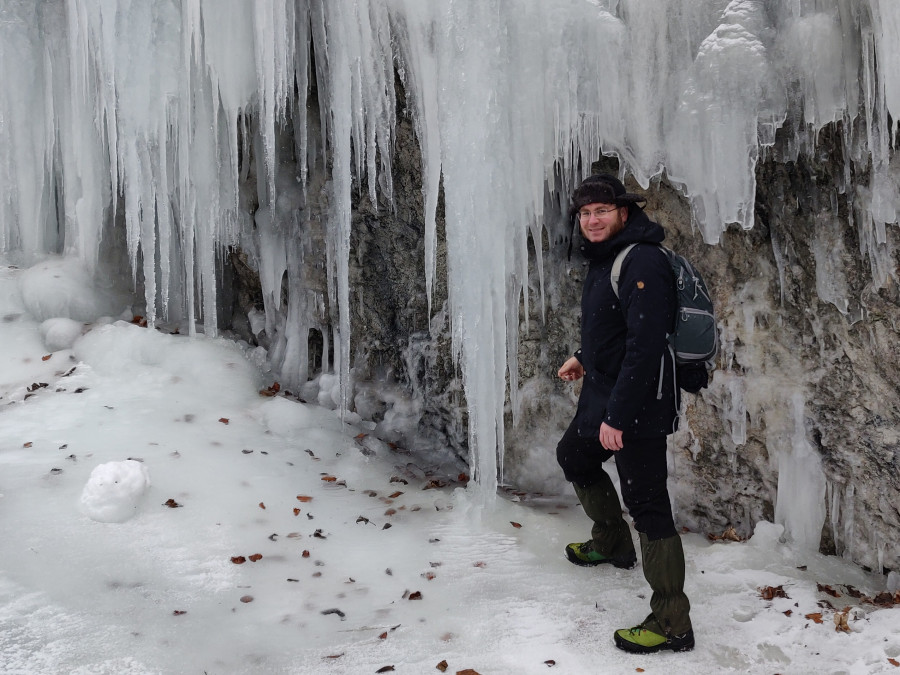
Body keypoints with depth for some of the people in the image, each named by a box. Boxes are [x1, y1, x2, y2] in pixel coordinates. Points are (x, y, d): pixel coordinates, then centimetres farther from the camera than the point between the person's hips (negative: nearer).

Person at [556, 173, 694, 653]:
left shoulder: (642, 262, -21)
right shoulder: (603, 258, 10)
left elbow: (645, 344, -27)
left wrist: (618, 416, -27)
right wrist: (584, 358, 20)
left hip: (638, 404, -11)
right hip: (601, 396, 11)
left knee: (647, 505, -7)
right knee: (573, 457, 28)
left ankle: (672, 625, 2)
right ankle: (612, 544, 50)